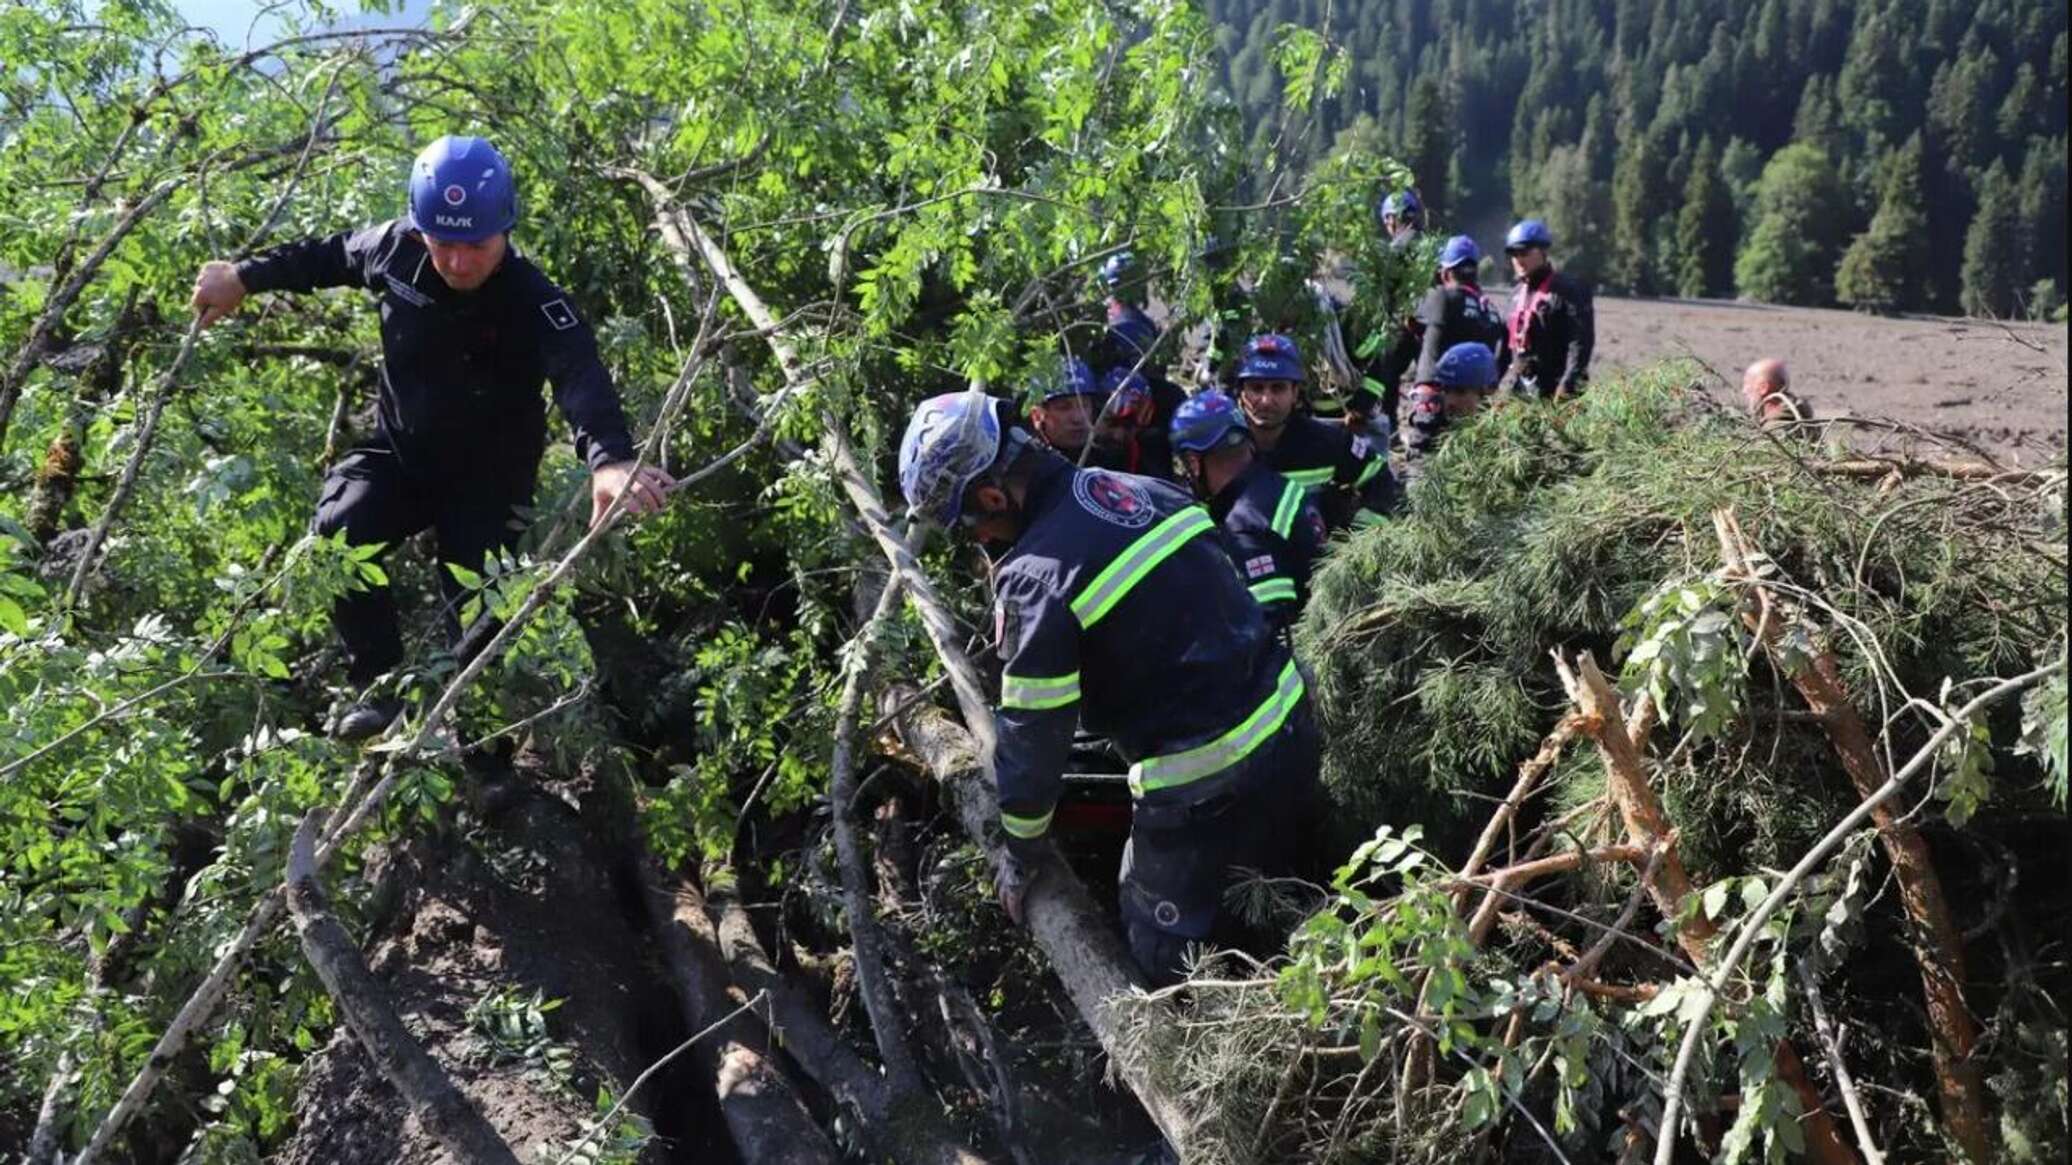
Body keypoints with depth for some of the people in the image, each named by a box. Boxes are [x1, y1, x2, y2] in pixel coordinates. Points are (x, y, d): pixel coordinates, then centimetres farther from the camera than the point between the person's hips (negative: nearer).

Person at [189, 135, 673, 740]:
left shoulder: (534, 303, -30)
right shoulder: (396, 248, -15)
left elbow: (581, 378, -49)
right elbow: (332, 255, 10)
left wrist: (609, 457, -69)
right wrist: (245, 276, 18)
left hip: (488, 479, -3)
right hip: (399, 453, 4)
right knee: (338, 532, -22)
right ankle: (381, 687, -5)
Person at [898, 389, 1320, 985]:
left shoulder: (1038, 576, -19)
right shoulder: (1140, 487, 4)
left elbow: (1032, 733, -11)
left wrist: (1022, 856, 5)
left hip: (1202, 788, -8)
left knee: (1171, 968, 12)